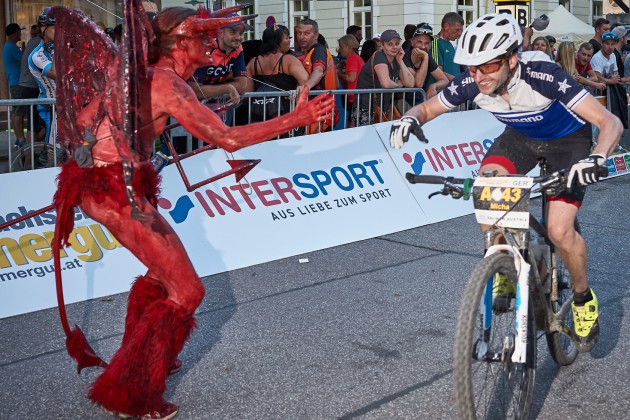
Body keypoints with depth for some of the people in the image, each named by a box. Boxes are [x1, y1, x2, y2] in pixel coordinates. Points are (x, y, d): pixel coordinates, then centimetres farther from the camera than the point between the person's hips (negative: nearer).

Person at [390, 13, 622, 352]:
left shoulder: (542, 76, -38)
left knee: (559, 230, -20)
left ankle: (583, 297, 11)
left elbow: (610, 122, -37)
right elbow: (427, 108, -9)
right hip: (520, 136, 4)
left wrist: (596, 158, -58)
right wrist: (411, 119, -34)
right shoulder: (472, 84, -26)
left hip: (567, 139, -4)